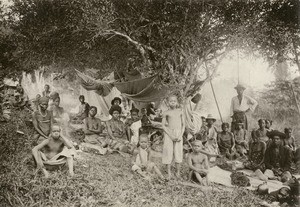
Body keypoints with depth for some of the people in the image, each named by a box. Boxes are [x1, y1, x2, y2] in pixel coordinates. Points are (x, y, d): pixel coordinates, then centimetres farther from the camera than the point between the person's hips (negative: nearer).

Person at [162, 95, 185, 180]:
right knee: (168, 152, 0)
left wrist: (181, 135, -6)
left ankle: (178, 172, 13)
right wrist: (171, 135, -11)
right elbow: (163, 126, -1)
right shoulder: (166, 113, 1)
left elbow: (183, 124, 8)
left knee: (178, 152, 2)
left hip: (178, 134, 1)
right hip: (168, 133, -1)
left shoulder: (180, 111, 7)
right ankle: (169, 173, 9)